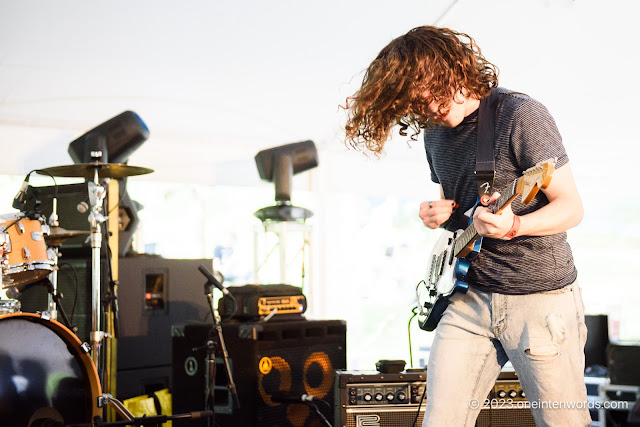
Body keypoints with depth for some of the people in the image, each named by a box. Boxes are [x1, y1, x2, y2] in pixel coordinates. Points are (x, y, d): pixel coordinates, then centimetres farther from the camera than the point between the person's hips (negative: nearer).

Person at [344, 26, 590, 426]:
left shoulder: (520, 115, -13)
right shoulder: (435, 133, 9)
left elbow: (572, 207, -12)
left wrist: (513, 227, -30)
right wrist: (440, 213, 1)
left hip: (540, 299, -5)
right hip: (469, 298, 6)